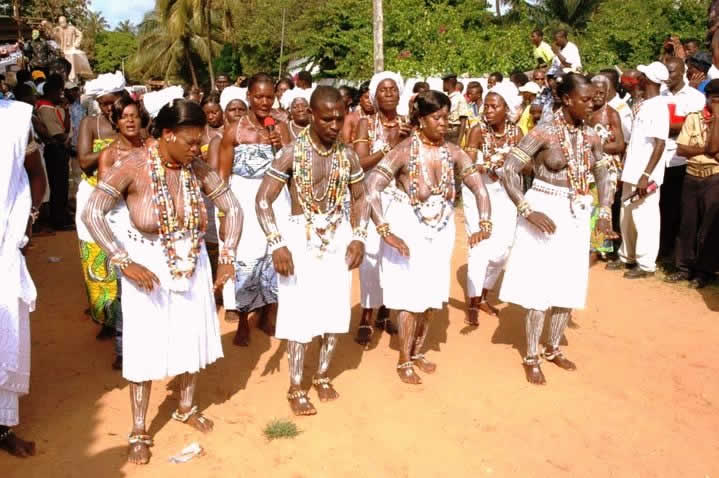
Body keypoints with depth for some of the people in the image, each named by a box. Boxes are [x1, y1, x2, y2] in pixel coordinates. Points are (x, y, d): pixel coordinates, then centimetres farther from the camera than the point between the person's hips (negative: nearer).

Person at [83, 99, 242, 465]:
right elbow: (92, 213, -20)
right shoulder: (133, 167, -18)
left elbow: (232, 208, 1)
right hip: (147, 266, -4)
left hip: (192, 264, 4)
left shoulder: (197, 168, -7)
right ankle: (139, 431, 20)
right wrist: (124, 262, -25)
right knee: (145, 344, 4)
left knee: (194, 335, 15)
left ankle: (186, 407, 39)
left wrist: (228, 256, -8)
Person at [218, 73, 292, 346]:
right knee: (246, 258, -5)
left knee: (273, 255, 7)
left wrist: (280, 147, -12)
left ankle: (268, 313, 27)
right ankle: (243, 322, 11)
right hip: (243, 200, -3)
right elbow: (222, 174, 0)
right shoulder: (234, 131, -3)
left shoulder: (281, 128, 4)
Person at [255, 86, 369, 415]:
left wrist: (358, 237, -1)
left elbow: (360, 199, 13)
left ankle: (323, 376, 32)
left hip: (338, 236, 4)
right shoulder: (292, 153, -11)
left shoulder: (348, 155, 2)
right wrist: (277, 244, -20)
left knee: (335, 311, 11)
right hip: (301, 237, -4)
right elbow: (263, 200, -12)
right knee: (300, 314, 1)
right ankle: (295, 388, 17)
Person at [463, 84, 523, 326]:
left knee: (502, 249, 6)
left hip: (504, 192, 4)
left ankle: (483, 297, 27)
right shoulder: (478, 130, -15)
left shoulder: (516, 132, -5)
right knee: (480, 246, -12)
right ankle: (472, 305, -5)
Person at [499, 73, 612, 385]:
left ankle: (553, 348, 31)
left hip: (577, 216, 6)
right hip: (546, 212, -6)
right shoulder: (544, 133, -13)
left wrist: (605, 212, 4)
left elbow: (602, 174, 16)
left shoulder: (590, 136, 4)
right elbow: (509, 170, -17)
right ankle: (531, 357, 14)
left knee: (568, 286, 13)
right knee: (540, 286, 0)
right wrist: (528, 211, -24)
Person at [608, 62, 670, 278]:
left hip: (645, 175, -9)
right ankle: (627, 257, 28)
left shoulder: (658, 107, -13)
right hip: (632, 172, 9)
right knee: (627, 218, 15)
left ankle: (646, 264, 9)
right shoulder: (644, 105, 13)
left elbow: (660, 145, -19)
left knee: (644, 219, -1)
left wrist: (646, 175, -24)